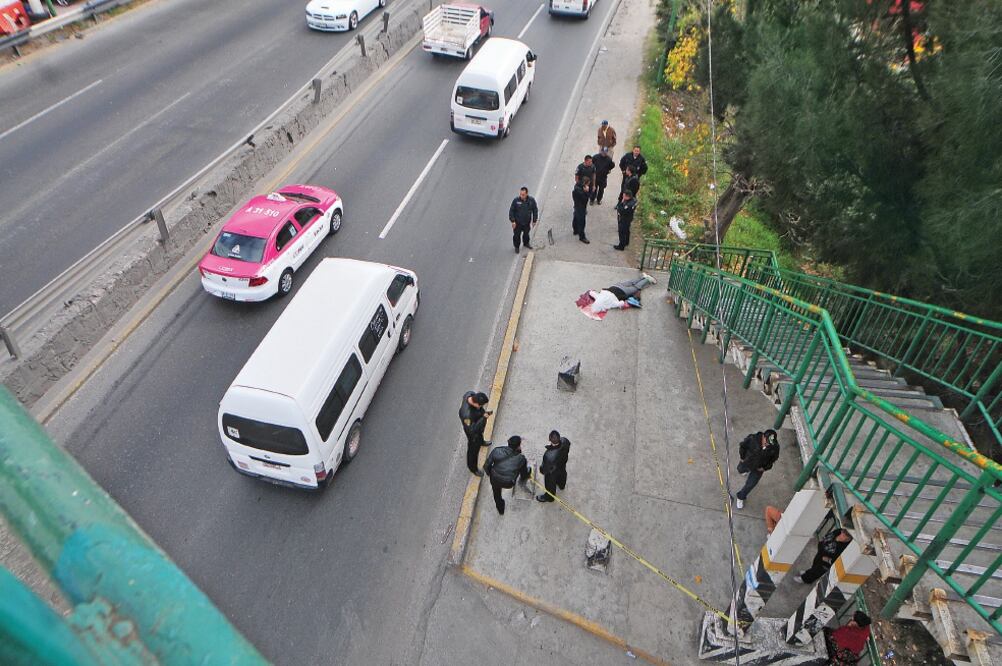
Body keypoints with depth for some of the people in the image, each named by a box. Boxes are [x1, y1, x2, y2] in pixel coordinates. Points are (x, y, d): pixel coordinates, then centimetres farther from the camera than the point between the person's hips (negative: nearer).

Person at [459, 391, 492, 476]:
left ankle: (481, 442, 76)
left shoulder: (470, 394, -29)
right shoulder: (467, 414, -49)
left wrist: (483, 412, -9)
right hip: (473, 432, -7)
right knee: (474, 449, 20)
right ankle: (472, 468, 47)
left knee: (480, 434, 40)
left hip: (479, 424, 7)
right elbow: (472, 430, -36)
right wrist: (483, 418, -38)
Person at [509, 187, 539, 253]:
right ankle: (516, 247, 33)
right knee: (516, 235, 9)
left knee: (526, 234, 23)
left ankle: (526, 243, 51)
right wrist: (512, 221, -13)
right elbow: (511, 211, -10)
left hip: (527, 223, 2)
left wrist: (534, 220, 3)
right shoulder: (516, 200, -19)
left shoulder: (531, 200, -13)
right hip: (517, 223, -2)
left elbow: (535, 210, 1)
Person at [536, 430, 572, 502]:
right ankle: (561, 484, 71)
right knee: (562, 474, 38)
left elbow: (548, 468, -28)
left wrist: (542, 470, -6)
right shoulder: (565, 441, -35)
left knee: (550, 484, 27)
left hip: (552, 472, -5)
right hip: (562, 466, 5)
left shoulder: (550, 456, -50)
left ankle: (549, 497, 57)